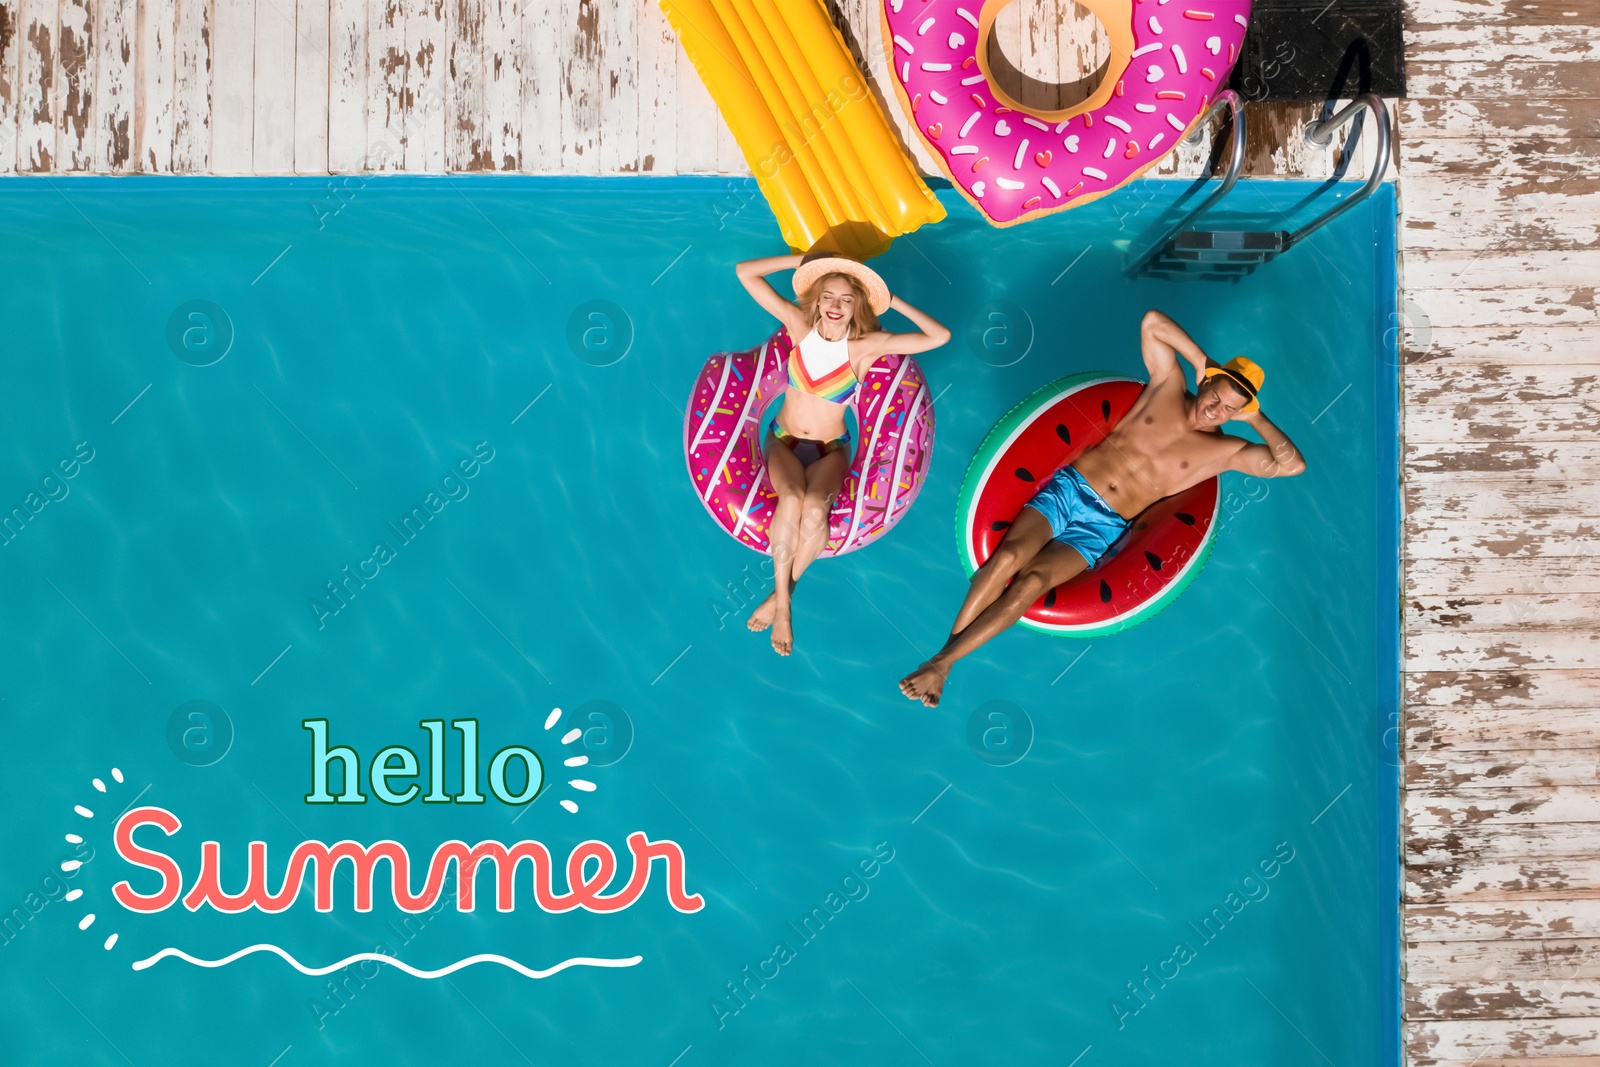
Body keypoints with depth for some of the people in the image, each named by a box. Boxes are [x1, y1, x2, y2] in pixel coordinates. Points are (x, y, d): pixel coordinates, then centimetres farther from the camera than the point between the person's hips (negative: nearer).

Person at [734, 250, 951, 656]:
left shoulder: (867, 345, -12)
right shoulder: (800, 324, -8)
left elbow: (940, 336, -18)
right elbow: (746, 272, -9)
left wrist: (892, 301, -11)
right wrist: (807, 259, -10)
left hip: (830, 450, 0)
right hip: (783, 441, 0)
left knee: (815, 509, -32)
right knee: (791, 500, -33)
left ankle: (780, 595, -13)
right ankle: (782, 601, -20)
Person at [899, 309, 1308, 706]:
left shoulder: (1226, 451, 6)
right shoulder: (1169, 384, 8)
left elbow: (1292, 464, 0)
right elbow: (1152, 321, 5)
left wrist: (1256, 418, 1)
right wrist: (1204, 363, 5)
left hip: (1101, 529, -1)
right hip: (1068, 487, 1)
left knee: (1031, 583, -25)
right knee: (1006, 557, -25)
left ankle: (943, 661, -21)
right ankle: (944, 649, -14)